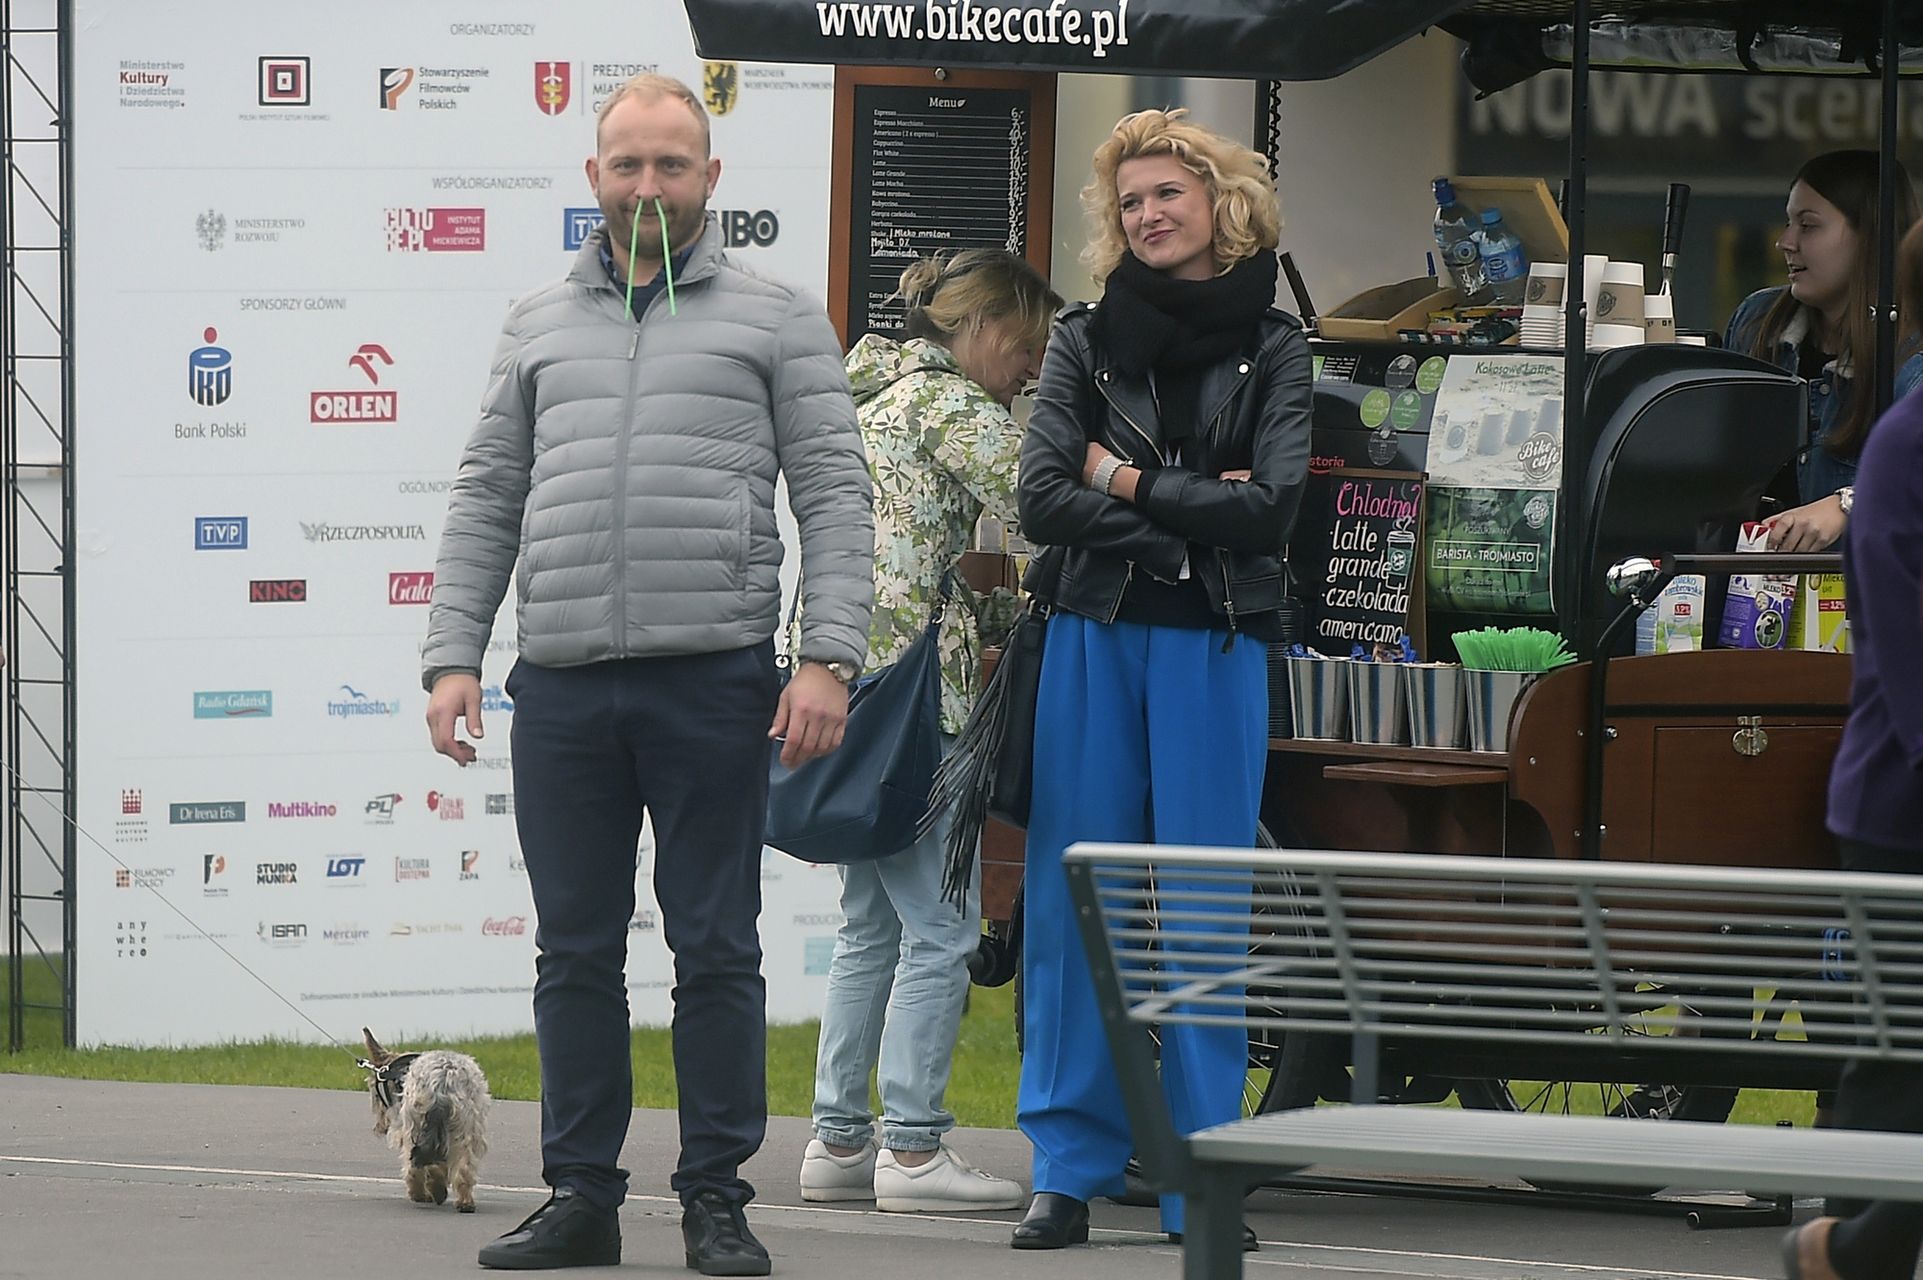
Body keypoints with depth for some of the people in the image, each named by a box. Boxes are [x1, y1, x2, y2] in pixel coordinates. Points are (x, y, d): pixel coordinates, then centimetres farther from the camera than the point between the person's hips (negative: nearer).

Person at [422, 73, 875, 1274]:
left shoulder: (777, 318, 6)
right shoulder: (541, 326, 16)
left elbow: (836, 498, 1)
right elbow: (485, 503, 16)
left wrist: (830, 658, -9)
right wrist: (454, 656, 6)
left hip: (713, 679, -3)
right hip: (562, 685, 3)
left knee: (717, 950, 0)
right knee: (576, 949, 6)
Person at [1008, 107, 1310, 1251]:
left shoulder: (1270, 346, 6)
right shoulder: (1088, 341, 9)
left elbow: (1270, 509, -7)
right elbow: (1044, 500, -3)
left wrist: (1128, 483, -5)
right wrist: (1192, 515, -9)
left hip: (1213, 646, -1)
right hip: (1094, 639, 1)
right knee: (1078, 901, 0)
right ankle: (1070, 1166, 4)